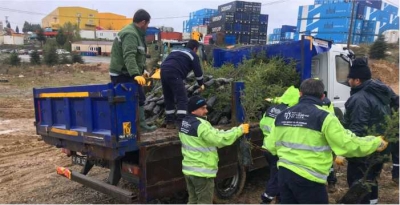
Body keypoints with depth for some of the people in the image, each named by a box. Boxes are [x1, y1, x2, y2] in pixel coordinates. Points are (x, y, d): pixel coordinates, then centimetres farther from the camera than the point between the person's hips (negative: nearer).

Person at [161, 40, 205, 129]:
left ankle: (169, 122, 22)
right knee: (182, 99, -4)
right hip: (174, 74, -7)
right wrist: (201, 84, 28)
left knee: (168, 98, 17)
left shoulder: (176, 50, 33)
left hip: (163, 70, 7)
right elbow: (198, 71, 13)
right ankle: (181, 123, -12)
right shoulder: (193, 55, 14)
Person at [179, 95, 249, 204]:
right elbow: (220, 138, -26)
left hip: (188, 169, 9)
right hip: (202, 171, -9)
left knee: (193, 201, 21)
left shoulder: (185, 123, 6)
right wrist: (240, 130, -16)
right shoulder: (200, 125, -23)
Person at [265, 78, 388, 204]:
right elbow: (347, 144, -9)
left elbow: (271, 146, 10)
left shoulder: (282, 115, 4)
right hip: (308, 178, -5)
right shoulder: (324, 117, -12)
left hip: (284, 173, 5)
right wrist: (376, 143, 7)